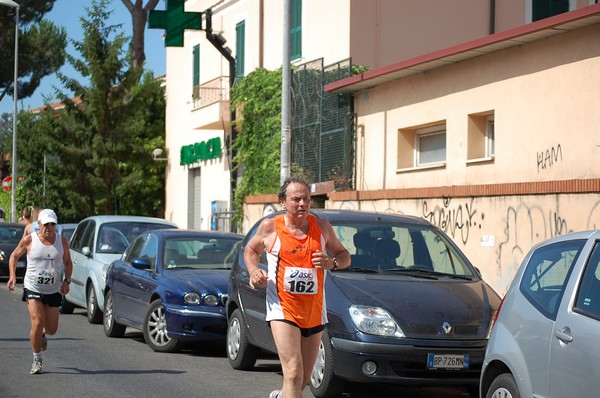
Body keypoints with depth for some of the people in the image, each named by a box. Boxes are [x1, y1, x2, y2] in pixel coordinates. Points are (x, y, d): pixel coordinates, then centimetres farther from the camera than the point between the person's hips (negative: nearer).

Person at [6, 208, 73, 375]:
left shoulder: (62, 242, -1)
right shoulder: (28, 240, -8)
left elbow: (68, 263, 11)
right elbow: (14, 256, 6)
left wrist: (67, 281, -4)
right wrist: (12, 275, -8)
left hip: (54, 290, 3)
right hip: (33, 288, -2)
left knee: (51, 329, 4)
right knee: (37, 321, -18)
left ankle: (42, 334, 43)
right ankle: (37, 360, -2)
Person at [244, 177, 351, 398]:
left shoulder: (322, 226, 6)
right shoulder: (270, 227, -1)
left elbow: (344, 255, 14)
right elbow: (250, 250, 16)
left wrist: (332, 263, -9)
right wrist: (253, 271, -5)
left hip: (314, 312, 4)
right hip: (283, 309, -4)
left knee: (304, 379, 14)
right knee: (294, 373, -19)